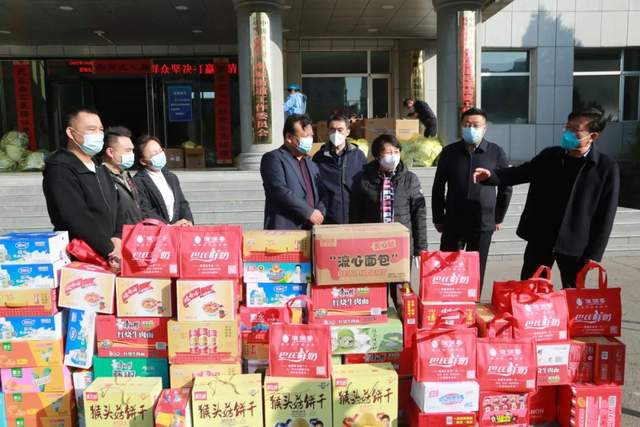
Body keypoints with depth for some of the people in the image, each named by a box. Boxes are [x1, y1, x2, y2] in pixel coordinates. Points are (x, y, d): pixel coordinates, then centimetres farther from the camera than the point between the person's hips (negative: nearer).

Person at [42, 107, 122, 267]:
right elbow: (79, 219, -22)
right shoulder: (60, 171, -13)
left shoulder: (101, 171, 16)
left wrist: (118, 238, -6)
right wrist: (111, 251, -19)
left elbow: (115, 209, 12)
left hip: (106, 259, 7)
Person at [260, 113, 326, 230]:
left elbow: (320, 193, 22)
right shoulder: (273, 158, -1)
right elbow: (280, 190, -13)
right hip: (283, 229, -6)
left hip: (310, 229, 6)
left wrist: (320, 213, 0)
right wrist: (309, 212, -14)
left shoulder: (311, 164, 21)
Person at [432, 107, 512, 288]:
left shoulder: (496, 153, 0)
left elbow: (506, 187, 8)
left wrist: (498, 218, 8)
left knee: (476, 271, 7)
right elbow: (438, 187, 8)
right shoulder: (449, 151, 3)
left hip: (483, 224, 0)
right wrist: (438, 218, 6)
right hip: (453, 223, 1)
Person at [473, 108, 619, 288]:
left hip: (574, 244, -3)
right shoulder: (549, 155, 3)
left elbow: (605, 215, -8)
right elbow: (520, 173, 9)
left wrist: (593, 255, -10)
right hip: (540, 238, 3)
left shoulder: (607, 167, -8)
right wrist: (491, 175, -12)